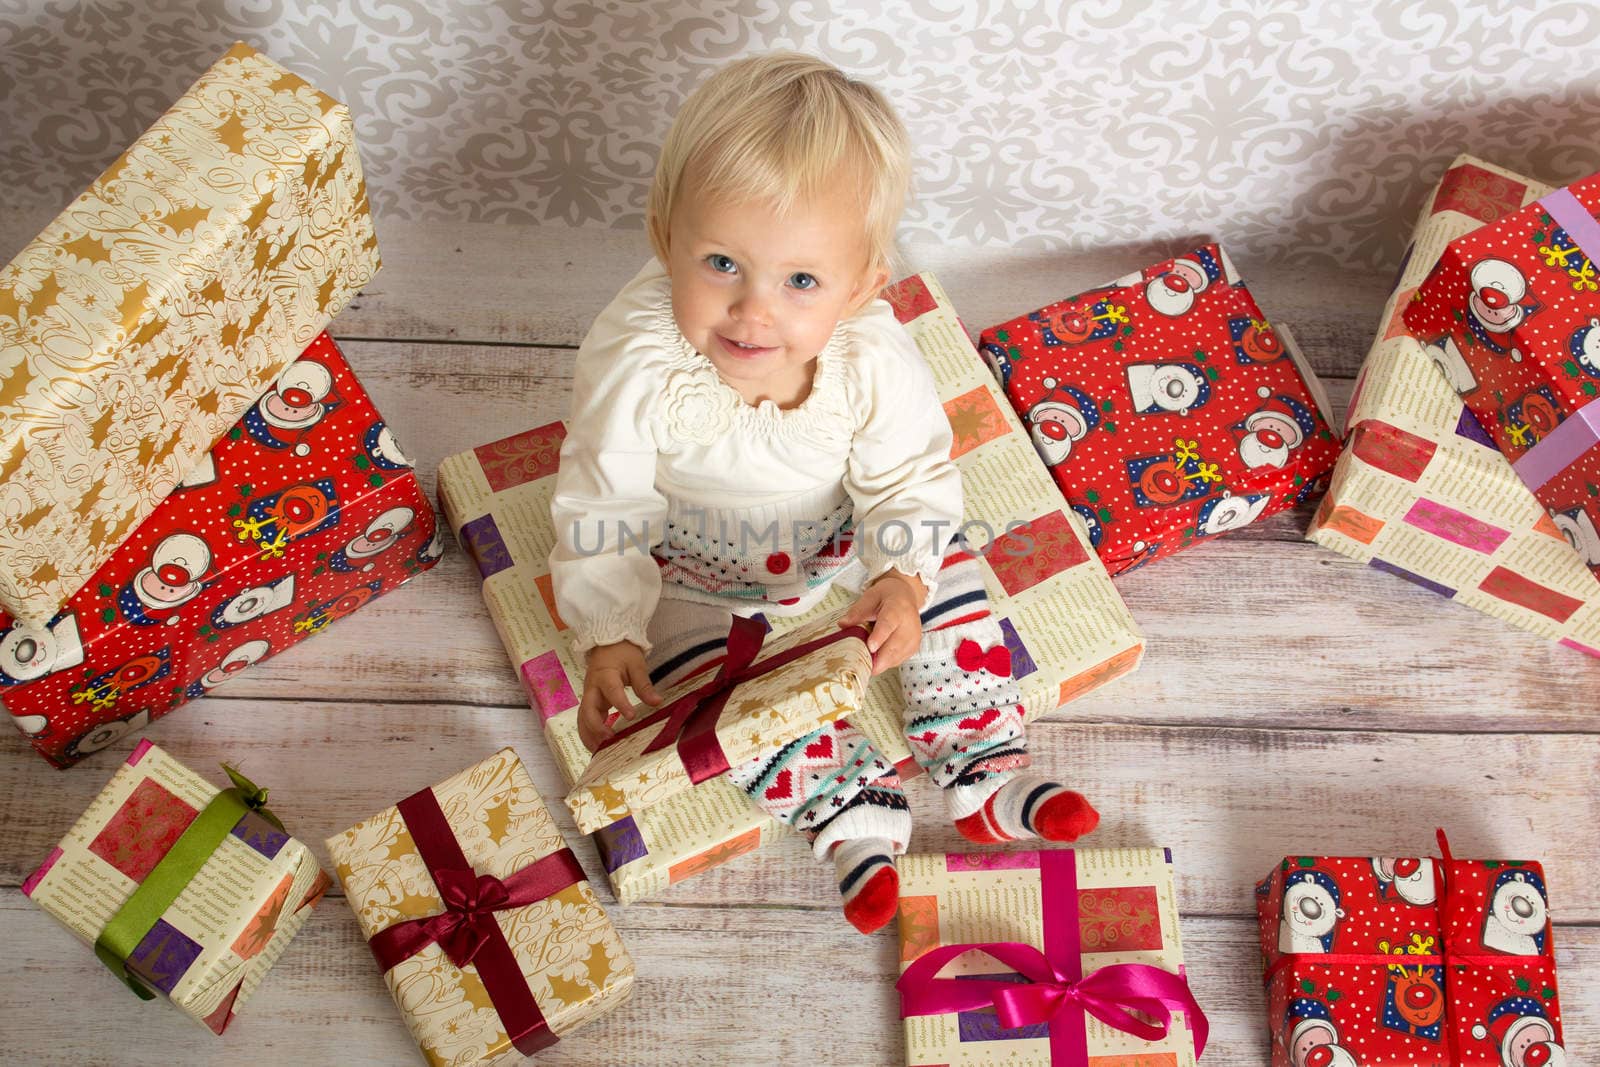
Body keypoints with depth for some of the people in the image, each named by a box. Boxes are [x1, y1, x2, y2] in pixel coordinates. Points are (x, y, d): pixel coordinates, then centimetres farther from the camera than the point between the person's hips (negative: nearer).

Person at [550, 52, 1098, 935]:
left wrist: (900, 579, -30)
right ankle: (849, 805, -3)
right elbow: (603, 515, -22)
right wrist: (609, 638, -27)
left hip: (838, 533, 2)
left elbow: (913, 479, -14)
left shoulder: (875, 361, -30)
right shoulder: (634, 366, -35)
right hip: (695, 567, -1)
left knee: (947, 579, -6)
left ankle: (983, 770, 10)